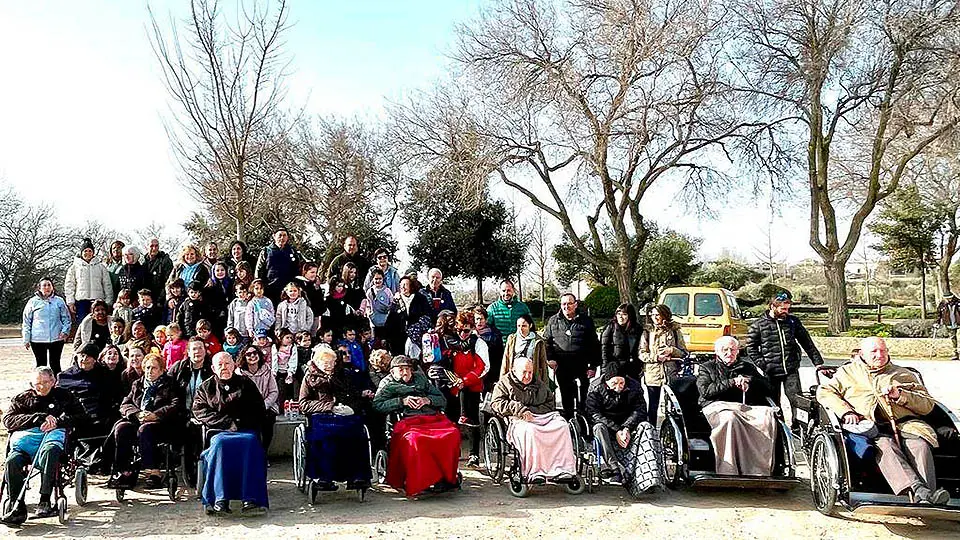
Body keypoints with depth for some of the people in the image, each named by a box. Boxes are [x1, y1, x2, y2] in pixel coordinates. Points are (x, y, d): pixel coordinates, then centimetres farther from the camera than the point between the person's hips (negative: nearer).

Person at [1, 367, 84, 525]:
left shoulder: (63, 396, 25)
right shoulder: (22, 398, 28)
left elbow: (78, 414, 13)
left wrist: (57, 422, -6)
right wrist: (41, 418, -2)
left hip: (54, 433, -2)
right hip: (27, 434, 2)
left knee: (49, 451, -40)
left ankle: (45, 502, -42)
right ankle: (17, 508, -30)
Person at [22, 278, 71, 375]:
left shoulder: (59, 301, 6)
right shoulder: (33, 302, 4)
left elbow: (66, 318, 10)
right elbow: (26, 322, 7)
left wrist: (65, 331, -7)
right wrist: (26, 339, 3)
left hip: (56, 339, 0)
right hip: (37, 340, 0)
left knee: (55, 364, 7)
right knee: (41, 365, 7)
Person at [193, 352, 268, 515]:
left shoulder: (246, 384, 20)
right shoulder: (206, 387, 20)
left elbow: (258, 409, 14)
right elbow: (199, 411, 5)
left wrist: (242, 423, -5)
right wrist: (229, 423, -7)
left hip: (246, 430, 0)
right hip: (219, 431, 0)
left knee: (251, 442, -35)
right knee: (220, 443, -35)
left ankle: (251, 499, -42)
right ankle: (220, 500, -39)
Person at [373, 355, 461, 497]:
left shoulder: (420, 378, 29)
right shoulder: (388, 384, 21)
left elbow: (442, 400, 26)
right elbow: (377, 405, 3)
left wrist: (428, 400, 6)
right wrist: (401, 401, -3)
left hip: (434, 417, 3)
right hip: (408, 420, -3)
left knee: (453, 433, -28)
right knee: (413, 439, -38)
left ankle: (447, 477, -18)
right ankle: (415, 484, -27)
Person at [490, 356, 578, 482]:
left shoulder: (540, 384, 29)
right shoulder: (504, 384, 15)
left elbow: (550, 402, 26)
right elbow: (496, 404, 2)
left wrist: (531, 410, 5)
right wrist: (519, 409, -12)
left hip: (544, 416, 4)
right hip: (520, 420, -4)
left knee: (562, 425, -26)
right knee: (530, 430, -39)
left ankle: (564, 469, -30)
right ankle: (534, 471, -38)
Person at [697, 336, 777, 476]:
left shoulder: (748, 367, 31)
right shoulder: (706, 368, 22)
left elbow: (768, 388, 21)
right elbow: (705, 391, 3)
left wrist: (748, 382, 2)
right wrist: (732, 382, -2)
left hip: (747, 406, 3)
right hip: (718, 406, -3)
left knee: (768, 415, -31)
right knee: (730, 418, -39)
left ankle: (760, 472, -36)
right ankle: (728, 472, -41)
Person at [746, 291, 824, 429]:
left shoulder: (793, 321, 7)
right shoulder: (758, 325, -1)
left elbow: (807, 342, 11)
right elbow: (751, 348, 0)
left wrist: (818, 362, 7)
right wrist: (763, 365, -10)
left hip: (791, 370, 1)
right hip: (771, 372, -1)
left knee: (797, 400, -5)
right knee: (774, 403, 7)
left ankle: (798, 426, 7)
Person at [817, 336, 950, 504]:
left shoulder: (904, 374, 29)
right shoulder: (848, 372, 26)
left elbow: (928, 404, 20)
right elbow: (824, 391, 15)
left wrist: (900, 396, 1)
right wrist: (846, 412, -1)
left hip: (905, 424, 2)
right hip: (870, 426, -2)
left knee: (920, 445, -32)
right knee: (885, 446, -36)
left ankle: (924, 496, -48)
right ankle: (918, 490, -53)